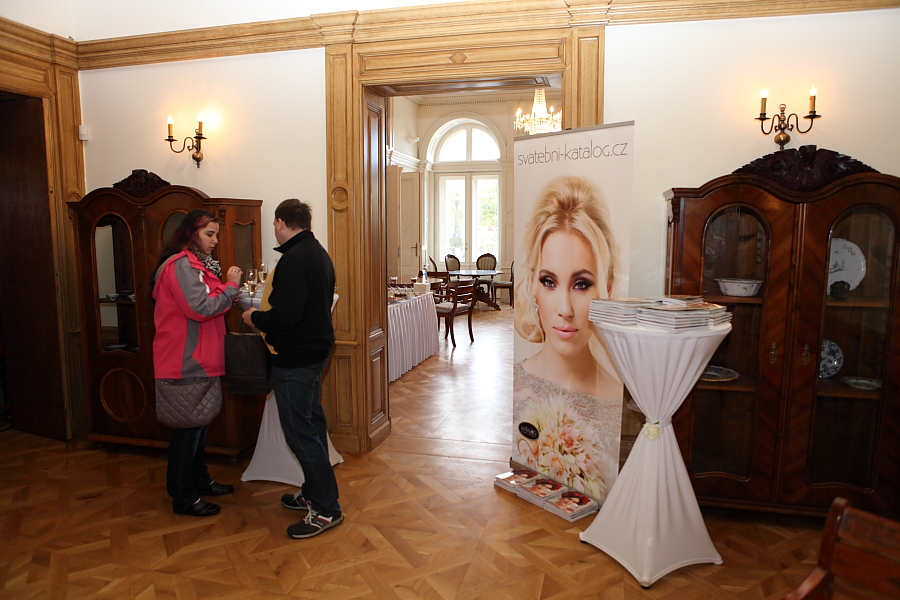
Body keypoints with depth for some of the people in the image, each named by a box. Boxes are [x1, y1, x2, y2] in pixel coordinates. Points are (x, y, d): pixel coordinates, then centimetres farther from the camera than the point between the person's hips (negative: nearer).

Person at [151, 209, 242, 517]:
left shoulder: (197, 263, 18)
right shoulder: (181, 265, -16)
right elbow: (201, 309, -24)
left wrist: (229, 288, 6)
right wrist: (231, 286, -16)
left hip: (199, 360, 11)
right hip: (186, 361, -11)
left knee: (198, 423, 19)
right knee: (188, 426, -1)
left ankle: (199, 481, 33)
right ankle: (184, 497, 11)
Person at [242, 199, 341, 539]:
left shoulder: (294, 259, -20)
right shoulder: (319, 253, 11)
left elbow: (284, 316, -26)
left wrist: (255, 317, -7)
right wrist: (266, 314, 19)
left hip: (295, 358, -10)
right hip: (316, 348, 11)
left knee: (300, 432, -3)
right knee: (311, 424, 18)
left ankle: (326, 509, 5)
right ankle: (313, 494, 32)